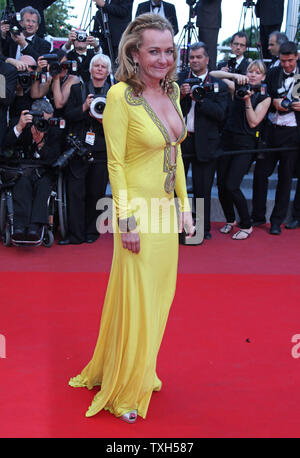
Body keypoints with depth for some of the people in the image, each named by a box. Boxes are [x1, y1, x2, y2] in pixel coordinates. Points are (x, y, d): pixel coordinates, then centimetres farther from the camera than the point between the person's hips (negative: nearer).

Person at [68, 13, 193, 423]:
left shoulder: (171, 91, 6)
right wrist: (127, 220, -17)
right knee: (136, 301, 3)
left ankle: (142, 372, 37)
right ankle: (122, 391, 22)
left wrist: (183, 203, 12)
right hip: (139, 212, -7)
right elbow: (115, 163, -16)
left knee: (158, 296, 17)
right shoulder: (121, 96, -17)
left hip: (166, 209, 8)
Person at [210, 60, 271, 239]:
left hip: (246, 145, -4)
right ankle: (230, 220, 25)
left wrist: (248, 101, -16)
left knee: (232, 186, -12)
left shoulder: (265, 97, 1)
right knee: (221, 184, 3)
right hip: (228, 139, 4)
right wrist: (235, 76, -12)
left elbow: (253, 122, -7)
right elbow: (213, 75, 2)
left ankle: (247, 226, 4)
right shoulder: (238, 88, 8)